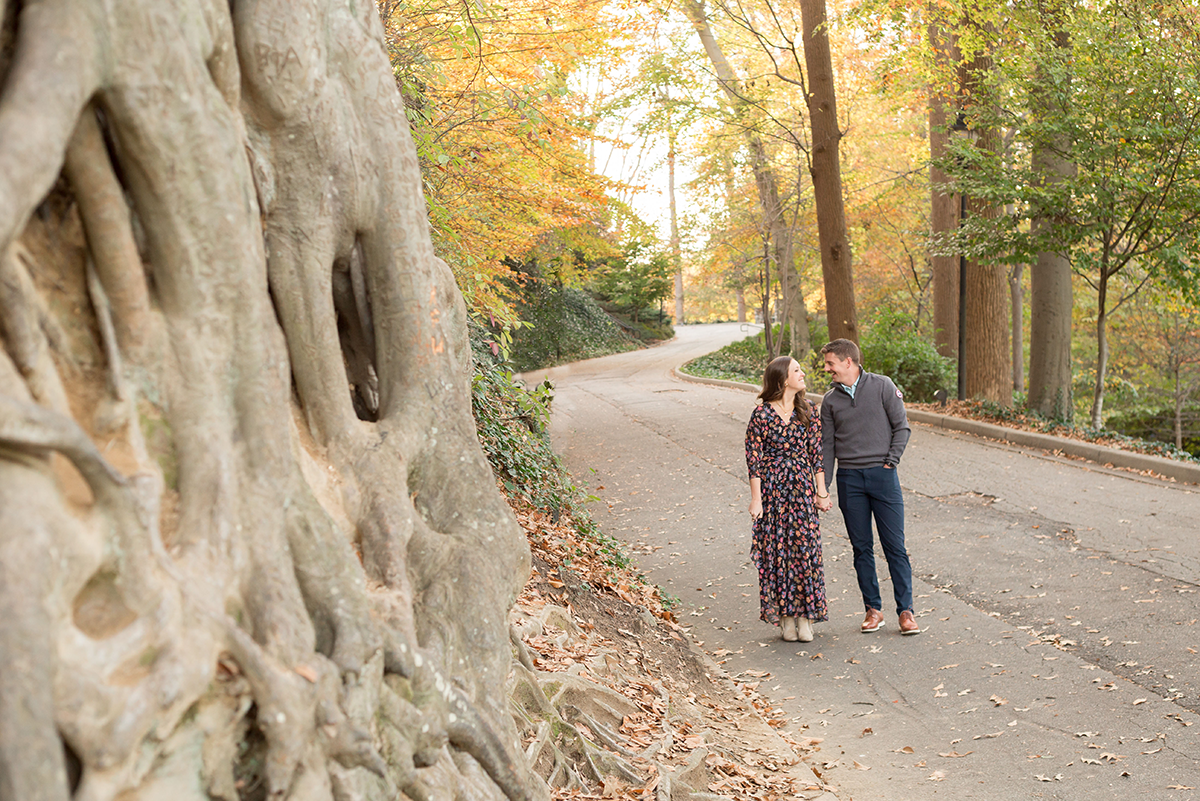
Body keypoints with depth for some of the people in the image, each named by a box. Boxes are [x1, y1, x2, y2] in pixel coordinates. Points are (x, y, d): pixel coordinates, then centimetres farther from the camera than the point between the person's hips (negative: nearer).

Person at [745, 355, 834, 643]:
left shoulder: (808, 409, 4)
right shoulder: (761, 414, -7)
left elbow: (817, 452, 6)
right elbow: (753, 458, -5)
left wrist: (821, 492, 4)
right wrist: (756, 499, -7)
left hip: (803, 486, 3)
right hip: (773, 488, -3)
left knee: (805, 549, 1)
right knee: (777, 550, 3)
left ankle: (804, 618, 11)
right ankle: (785, 617, 14)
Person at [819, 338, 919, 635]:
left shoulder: (882, 386, -1)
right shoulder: (830, 400, 7)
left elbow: (901, 427, 2)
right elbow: (827, 446, 9)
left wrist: (890, 462, -7)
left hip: (882, 475, -3)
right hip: (849, 479, 3)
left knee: (895, 546, -1)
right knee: (862, 548, 7)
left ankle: (905, 610, 7)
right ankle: (873, 609, 17)